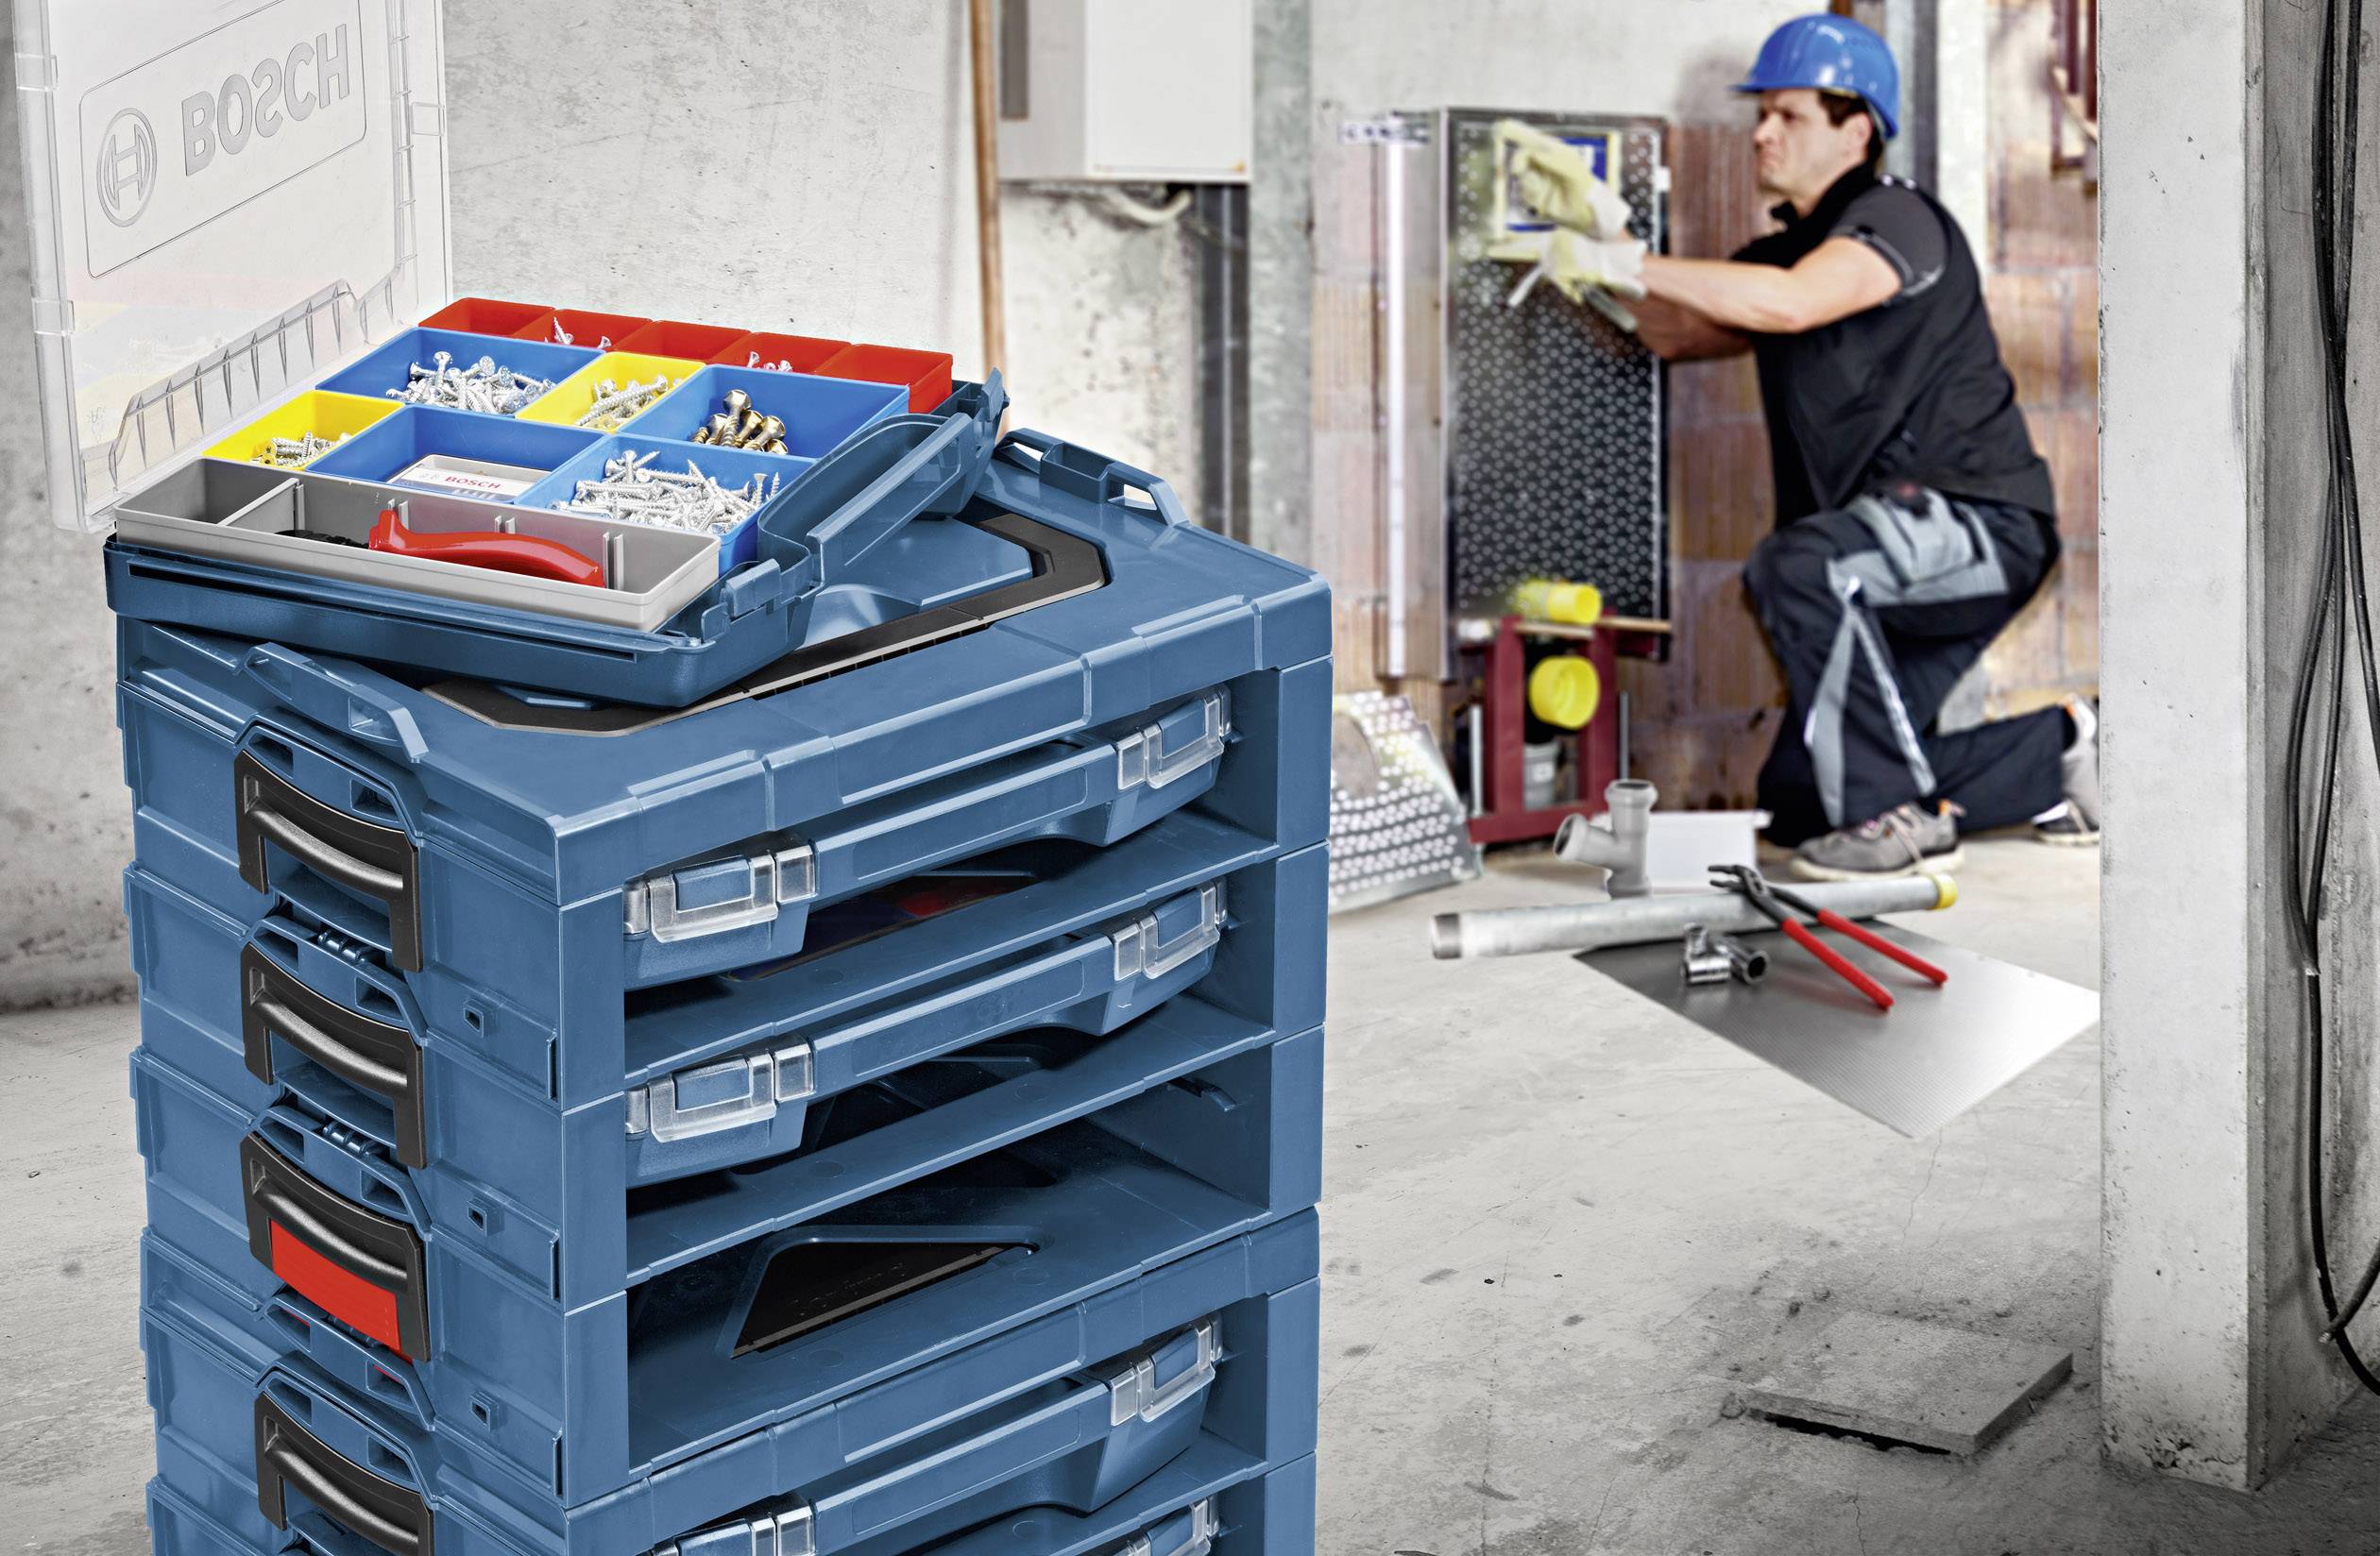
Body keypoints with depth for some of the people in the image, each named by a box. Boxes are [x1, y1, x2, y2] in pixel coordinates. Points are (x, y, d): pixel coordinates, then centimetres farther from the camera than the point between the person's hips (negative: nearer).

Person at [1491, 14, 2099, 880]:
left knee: (1798, 565, -38)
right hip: (1902, 560, 10)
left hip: (1983, 525, -10)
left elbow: (1789, 302, -30)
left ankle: (1900, 820, -25)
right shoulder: (1781, 250, 15)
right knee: (1797, 800, 8)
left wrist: (1622, 263, -28)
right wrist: (1605, 232, 3)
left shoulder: (1896, 218, -13)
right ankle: (2058, 753, 21)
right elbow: (1674, 333, 17)